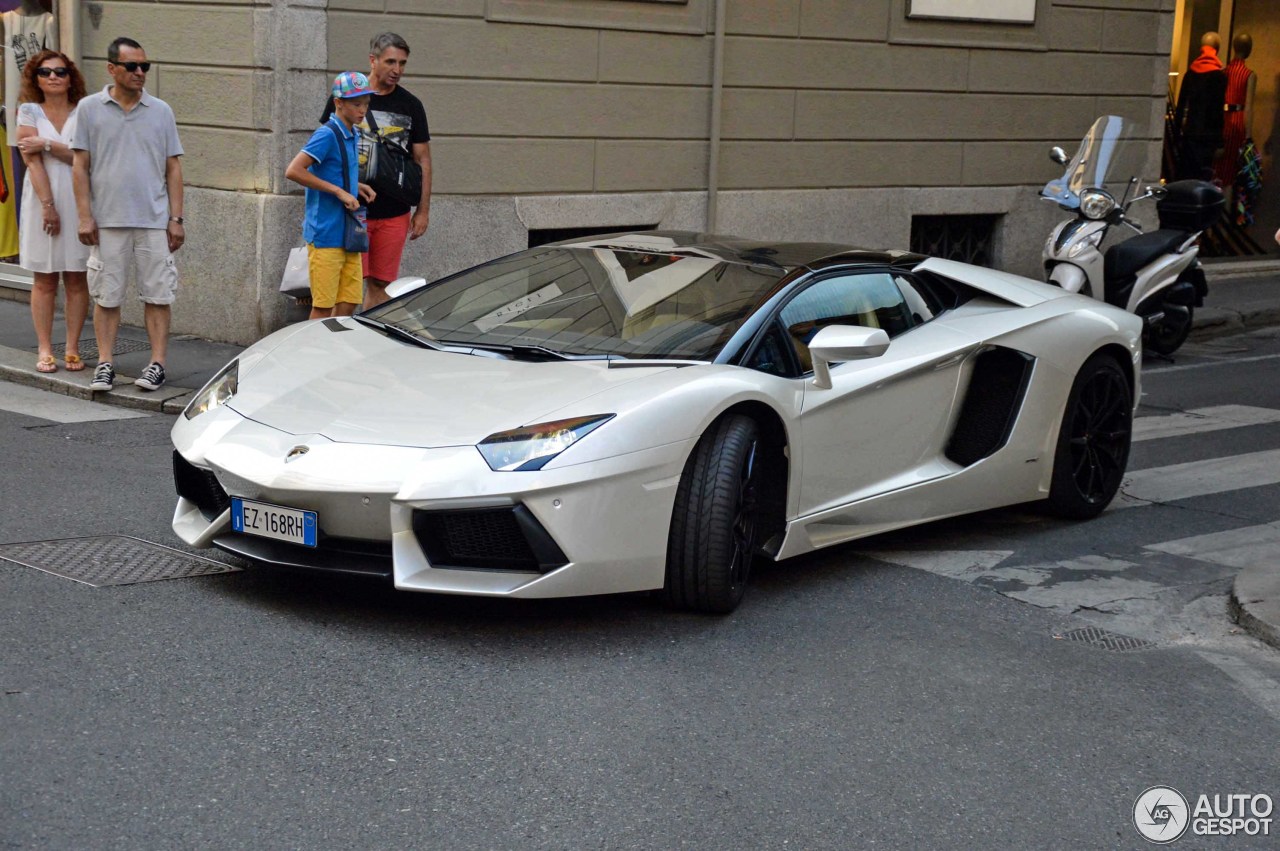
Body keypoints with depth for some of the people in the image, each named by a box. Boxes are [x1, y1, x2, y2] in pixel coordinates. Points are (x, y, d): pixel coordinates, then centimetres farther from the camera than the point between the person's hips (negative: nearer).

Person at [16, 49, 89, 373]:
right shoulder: (29, 112, 4)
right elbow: (32, 161, -6)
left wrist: (48, 145, -12)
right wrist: (48, 206, -14)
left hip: (77, 203, 1)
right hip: (42, 202, -1)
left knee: (77, 279, 2)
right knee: (44, 281, 2)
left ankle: (72, 348, 8)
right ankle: (44, 350, 5)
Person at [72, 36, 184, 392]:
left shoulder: (161, 111, 8)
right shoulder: (90, 108, 4)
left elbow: (173, 168, 9)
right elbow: (80, 166, 4)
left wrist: (176, 218, 2)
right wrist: (85, 216, -4)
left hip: (154, 221, 1)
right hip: (107, 221, -1)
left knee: (157, 295, 0)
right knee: (106, 296, 3)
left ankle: (157, 363, 5)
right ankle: (105, 364, 10)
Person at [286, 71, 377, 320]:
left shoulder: (352, 136, 14)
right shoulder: (327, 135, -12)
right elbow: (293, 171, -20)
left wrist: (356, 187, 9)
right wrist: (339, 192, -19)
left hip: (349, 234, 8)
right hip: (326, 234, -8)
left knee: (348, 305, 8)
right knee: (323, 308, -4)